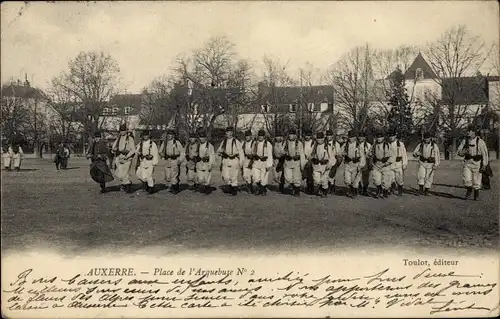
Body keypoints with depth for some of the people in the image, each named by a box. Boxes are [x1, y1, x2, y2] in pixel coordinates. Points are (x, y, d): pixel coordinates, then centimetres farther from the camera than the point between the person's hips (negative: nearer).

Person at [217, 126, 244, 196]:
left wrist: (241, 161, -9)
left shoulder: (236, 142, -1)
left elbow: (240, 152, -2)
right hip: (225, 161, 3)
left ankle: (235, 190, 17)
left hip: (234, 160, -3)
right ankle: (230, 186, 25)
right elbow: (218, 151, 16)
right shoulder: (223, 142, 10)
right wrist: (220, 151, -8)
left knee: (234, 177, 1)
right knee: (225, 177, -3)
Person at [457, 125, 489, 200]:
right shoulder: (464, 141, 6)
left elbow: (485, 154, -7)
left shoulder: (480, 141, -6)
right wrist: (464, 152, -16)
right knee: (467, 180, -10)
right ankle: (469, 190, 18)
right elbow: (459, 152, 7)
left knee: (476, 181, 3)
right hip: (467, 163, 3)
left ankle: (476, 194, 26)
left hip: (477, 163, -2)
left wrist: (484, 165, -12)